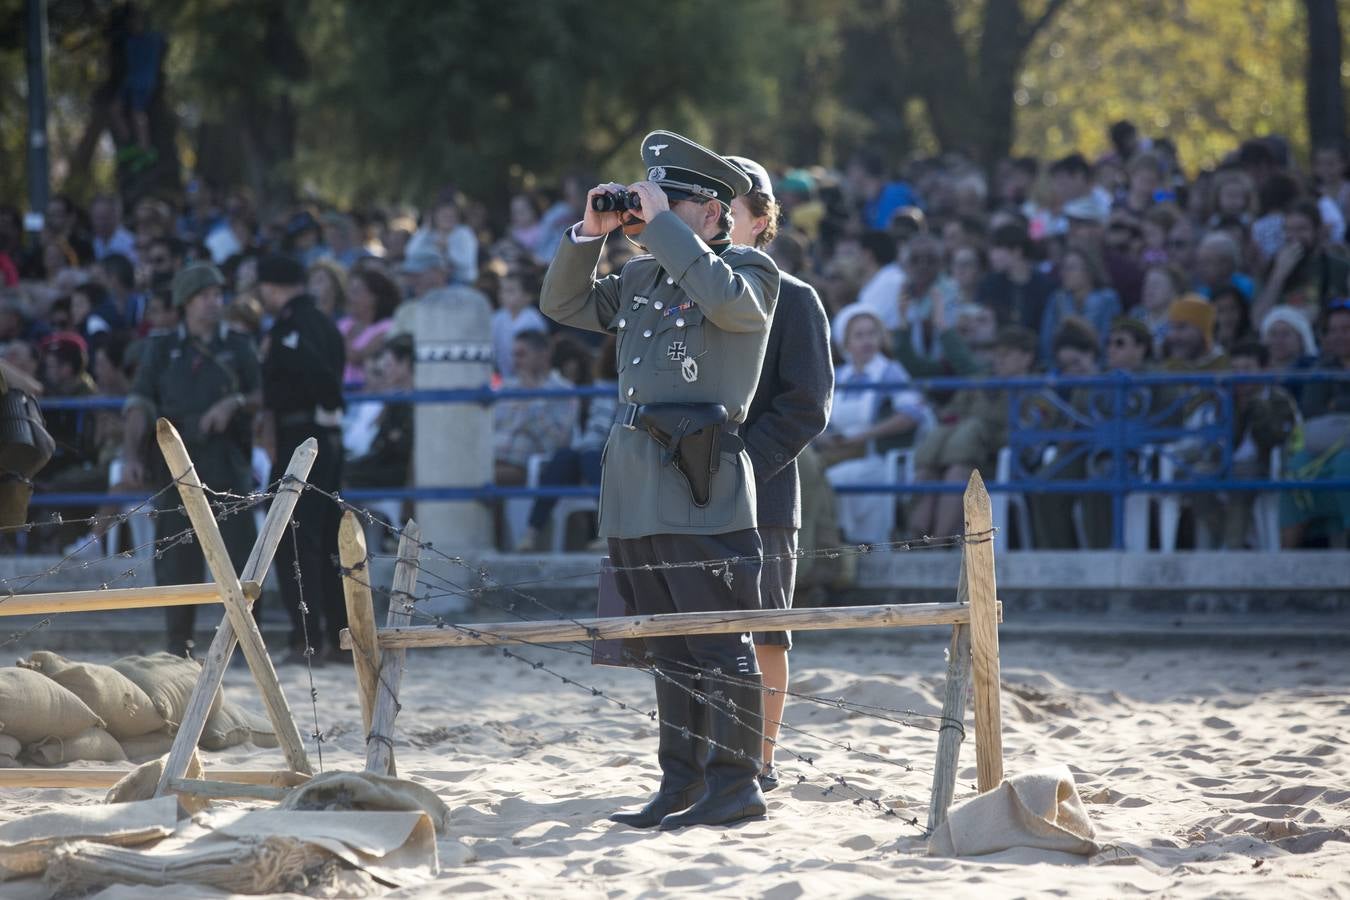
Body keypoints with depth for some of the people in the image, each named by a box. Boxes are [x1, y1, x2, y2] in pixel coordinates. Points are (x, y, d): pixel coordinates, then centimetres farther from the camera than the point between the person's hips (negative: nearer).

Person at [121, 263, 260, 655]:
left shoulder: (237, 347, 13)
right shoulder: (162, 349, 10)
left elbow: (262, 396, 10)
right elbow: (139, 404, 2)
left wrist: (234, 403, -11)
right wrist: (131, 454, -11)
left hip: (227, 460, 0)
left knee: (241, 549, -8)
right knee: (177, 556, -1)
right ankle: (178, 643, 6)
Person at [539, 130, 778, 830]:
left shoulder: (750, 268, -1)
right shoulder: (642, 275, 19)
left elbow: (724, 299, -24)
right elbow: (565, 305, 24)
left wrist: (660, 222, -17)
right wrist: (590, 232, 10)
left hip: (701, 491, -7)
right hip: (636, 493, 7)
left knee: (719, 644, -6)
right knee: (669, 650, 11)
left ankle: (736, 783, -3)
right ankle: (682, 783, 15)